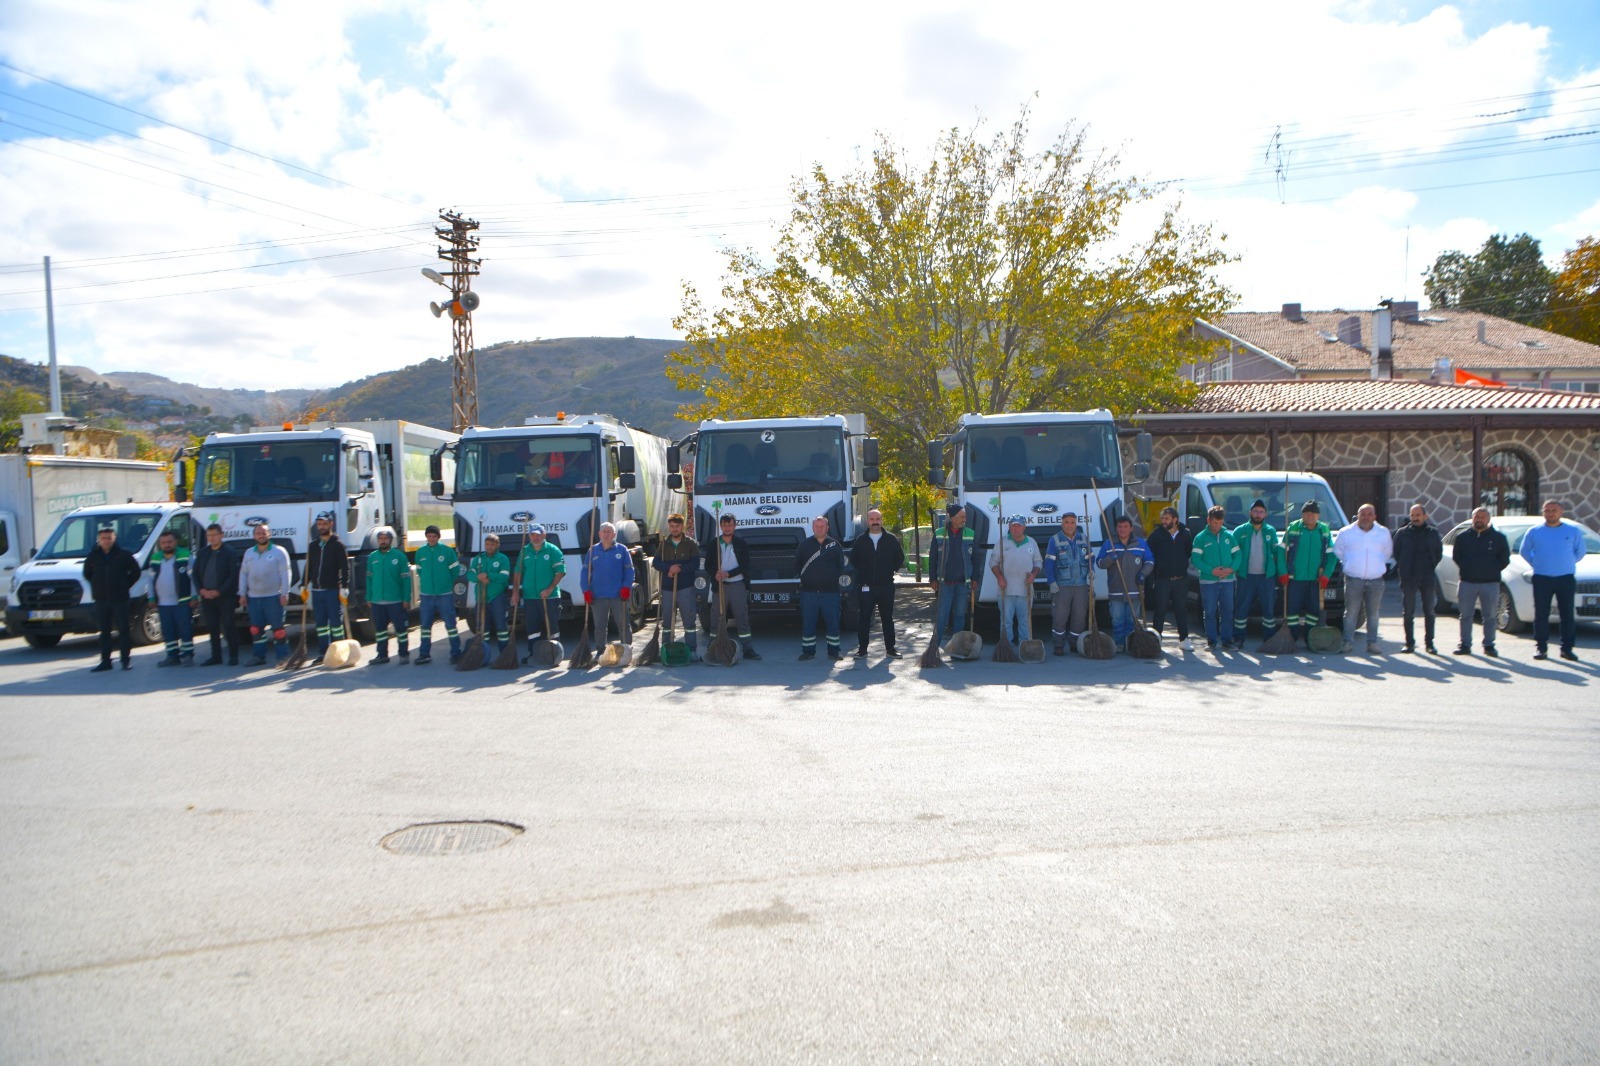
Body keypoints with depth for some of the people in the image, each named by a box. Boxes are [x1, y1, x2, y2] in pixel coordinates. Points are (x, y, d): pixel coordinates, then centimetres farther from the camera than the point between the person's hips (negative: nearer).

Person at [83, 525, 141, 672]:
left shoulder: (124, 554, -2)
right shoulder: (93, 556, 6)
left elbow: (135, 572, 5)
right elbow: (87, 574, 20)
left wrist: (125, 585, 0)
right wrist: (97, 587, 11)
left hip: (120, 599, -3)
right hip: (101, 599, 3)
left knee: (124, 630, -2)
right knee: (104, 632, 7)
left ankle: (126, 660, 2)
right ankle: (105, 661, 11)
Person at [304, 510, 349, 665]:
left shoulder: (338, 545, -4)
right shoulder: (313, 546, 13)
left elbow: (345, 568, -8)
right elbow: (308, 567, 18)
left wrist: (344, 587, -15)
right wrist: (304, 585, 11)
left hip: (332, 590, -5)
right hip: (316, 590, 5)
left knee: (336, 622, -1)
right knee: (320, 623, 8)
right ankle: (323, 654, 12)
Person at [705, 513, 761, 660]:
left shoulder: (741, 543, 1)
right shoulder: (713, 544, 5)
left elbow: (745, 566, -5)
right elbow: (708, 566, 5)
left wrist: (728, 574, -16)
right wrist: (715, 574, -16)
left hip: (738, 585, -1)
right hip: (720, 585, 1)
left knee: (742, 618, -1)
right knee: (718, 618, 4)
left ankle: (748, 649, 0)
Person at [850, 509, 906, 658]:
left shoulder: (891, 539, 3)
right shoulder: (861, 540, 4)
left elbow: (900, 558, 11)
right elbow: (853, 559, 13)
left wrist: (892, 570, 6)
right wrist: (862, 572, 9)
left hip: (886, 586, 0)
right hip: (865, 587, 0)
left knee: (887, 618, 5)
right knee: (864, 618, 2)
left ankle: (890, 648, 12)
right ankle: (862, 649, 9)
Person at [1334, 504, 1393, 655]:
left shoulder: (1383, 533, 9)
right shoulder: (1346, 533, 3)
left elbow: (1388, 552, 22)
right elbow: (1337, 551, 14)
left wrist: (1377, 564, 14)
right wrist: (1349, 564, 9)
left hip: (1376, 580, 2)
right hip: (1353, 580, -2)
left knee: (1373, 613, 5)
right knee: (1351, 612, -3)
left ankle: (1372, 642, 11)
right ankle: (1348, 642, 3)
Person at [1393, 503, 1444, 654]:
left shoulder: (1433, 533, 5)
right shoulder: (1402, 533, 2)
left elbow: (1439, 552, 12)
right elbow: (1396, 553, 7)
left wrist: (1432, 567, 4)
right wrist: (1402, 569, 2)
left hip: (1428, 577, 1)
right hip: (1408, 578, -1)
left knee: (1429, 612, 5)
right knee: (1408, 612, 1)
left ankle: (1429, 643, 12)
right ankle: (1409, 643, 7)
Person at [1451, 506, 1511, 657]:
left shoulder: (1498, 537, 3)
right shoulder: (1462, 536, 7)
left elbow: (1505, 559, 7)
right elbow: (1456, 556, 14)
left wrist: (1492, 570, 1)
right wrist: (1465, 569, 4)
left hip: (1490, 583, -1)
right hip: (1467, 582, 1)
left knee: (1490, 616, 2)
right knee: (1466, 615, 3)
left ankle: (1489, 646, 10)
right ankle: (1465, 645, 9)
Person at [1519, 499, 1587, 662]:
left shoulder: (1573, 530, 6)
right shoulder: (1534, 532, 5)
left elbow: (1581, 551, 15)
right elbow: (1524, 551, 15)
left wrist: (1570, 563, 7)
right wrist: (1536, 563, 6)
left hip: (1566, 578, 0)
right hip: (1542, 579, 0)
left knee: (1567, 615, 0)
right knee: (1541, 615, -1)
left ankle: (1567, 648, 7)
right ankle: (1541, 648, 5)